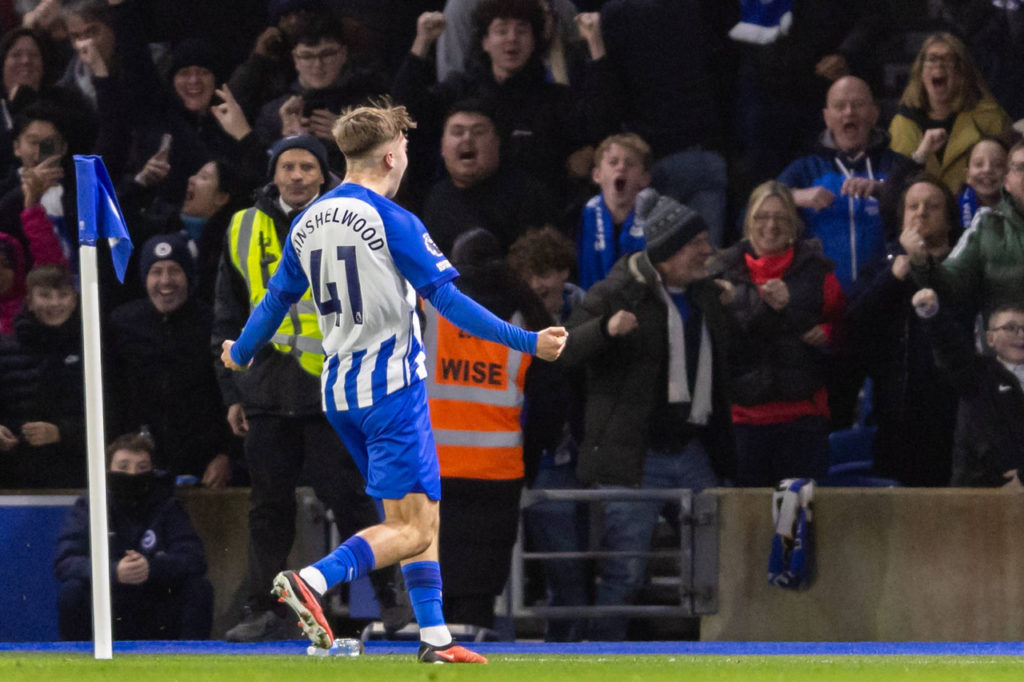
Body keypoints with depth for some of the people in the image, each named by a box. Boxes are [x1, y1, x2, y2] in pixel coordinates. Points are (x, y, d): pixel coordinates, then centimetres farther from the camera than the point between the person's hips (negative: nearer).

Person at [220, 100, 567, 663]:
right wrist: (527, 342, -9)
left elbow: (276, 300, 17)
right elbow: (447, 301, -14)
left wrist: (241, 353, 35)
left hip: (339, 391, 8)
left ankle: (435, 637, 12)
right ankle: (310, 581, -27)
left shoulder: (307, 224, 8)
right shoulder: (392, 222, -12)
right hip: (391, 386, -8)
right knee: (411, 529, -9)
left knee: (421, 517, 15)